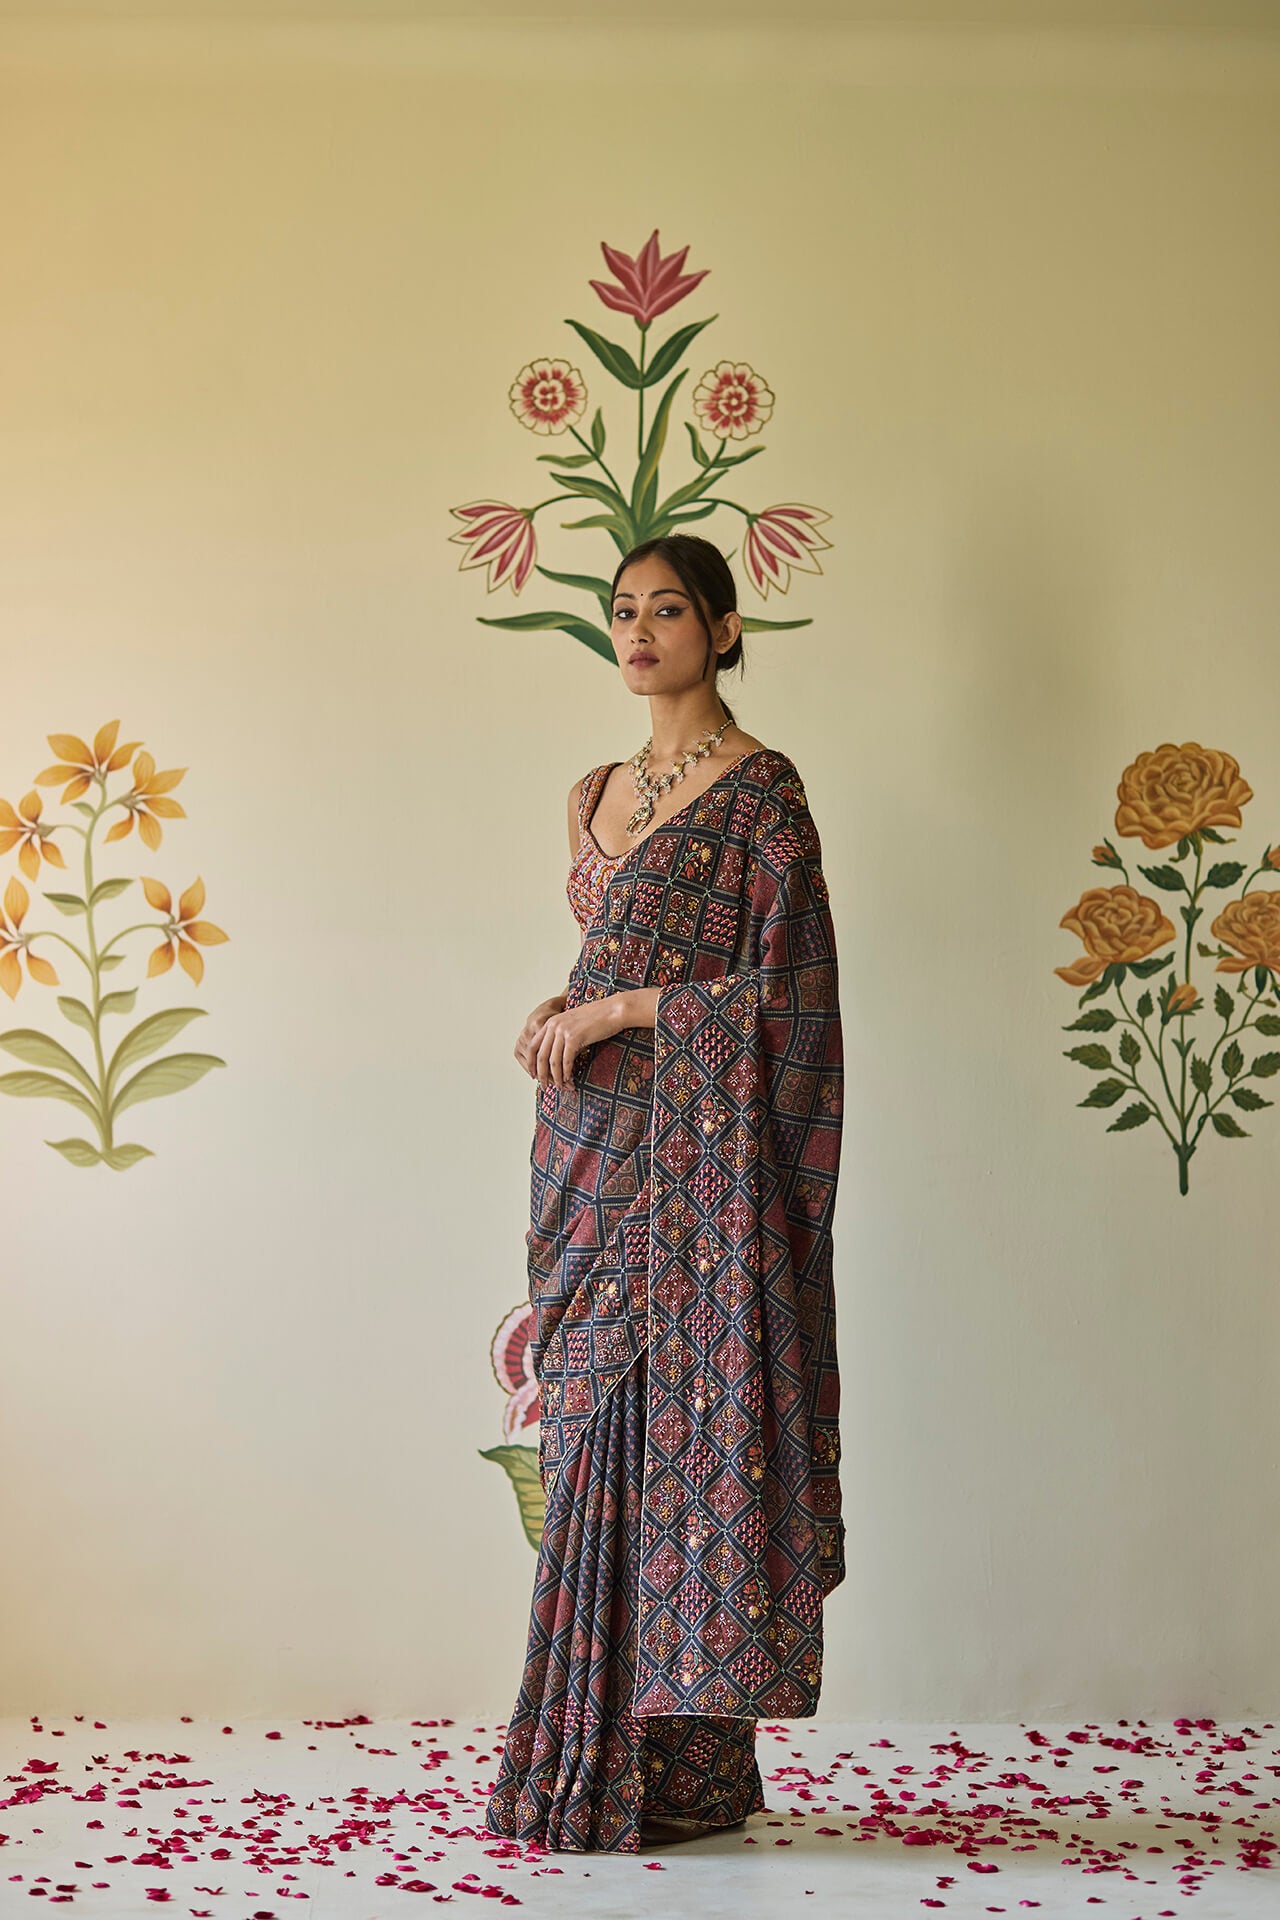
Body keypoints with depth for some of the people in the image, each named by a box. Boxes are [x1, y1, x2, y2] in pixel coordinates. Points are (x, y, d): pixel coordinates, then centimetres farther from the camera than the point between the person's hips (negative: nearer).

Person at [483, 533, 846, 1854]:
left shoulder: (760, 790, -6)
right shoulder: (597, 794, 17)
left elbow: (785, 991, -13)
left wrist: (613, 1012, -13)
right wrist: (557, 1012, 4)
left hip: (688, 1162, -7)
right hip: (589, 1153, 7)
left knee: (671, 1431, -7)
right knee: (598, 1444, 8)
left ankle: (681, 1772, 3)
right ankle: (599, 1762, 17)